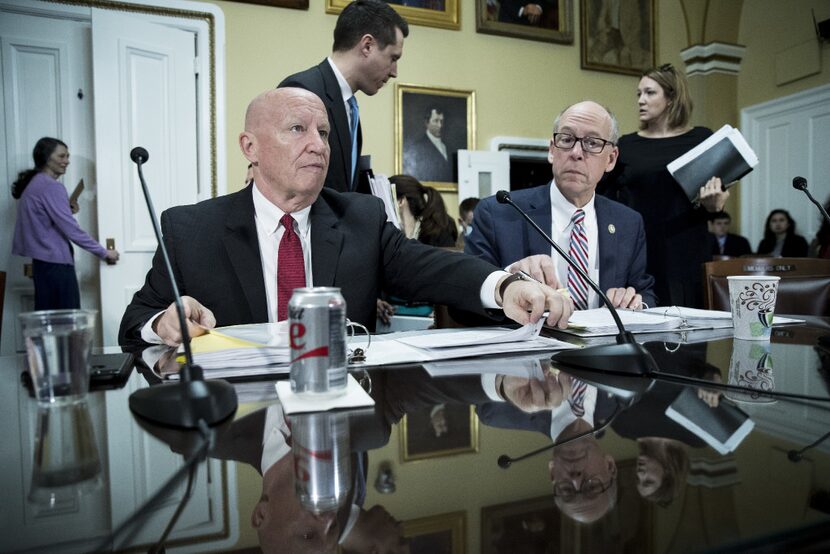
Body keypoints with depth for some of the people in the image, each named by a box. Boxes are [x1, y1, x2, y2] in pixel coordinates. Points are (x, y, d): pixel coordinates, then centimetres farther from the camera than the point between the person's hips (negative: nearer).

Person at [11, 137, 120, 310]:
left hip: (42, 260, 9)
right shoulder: (51, 187, -13)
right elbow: (70, 229, -17)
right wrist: (104, 253, -11)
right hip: (56, 262, -9)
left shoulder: (31, 184, 15)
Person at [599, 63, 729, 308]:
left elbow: (720, 194, 9)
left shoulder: (701, 139, 7)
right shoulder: (626, 145, 9)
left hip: (685, 254, 0)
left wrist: (713, 203, -11)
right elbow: (608, 200, 11)